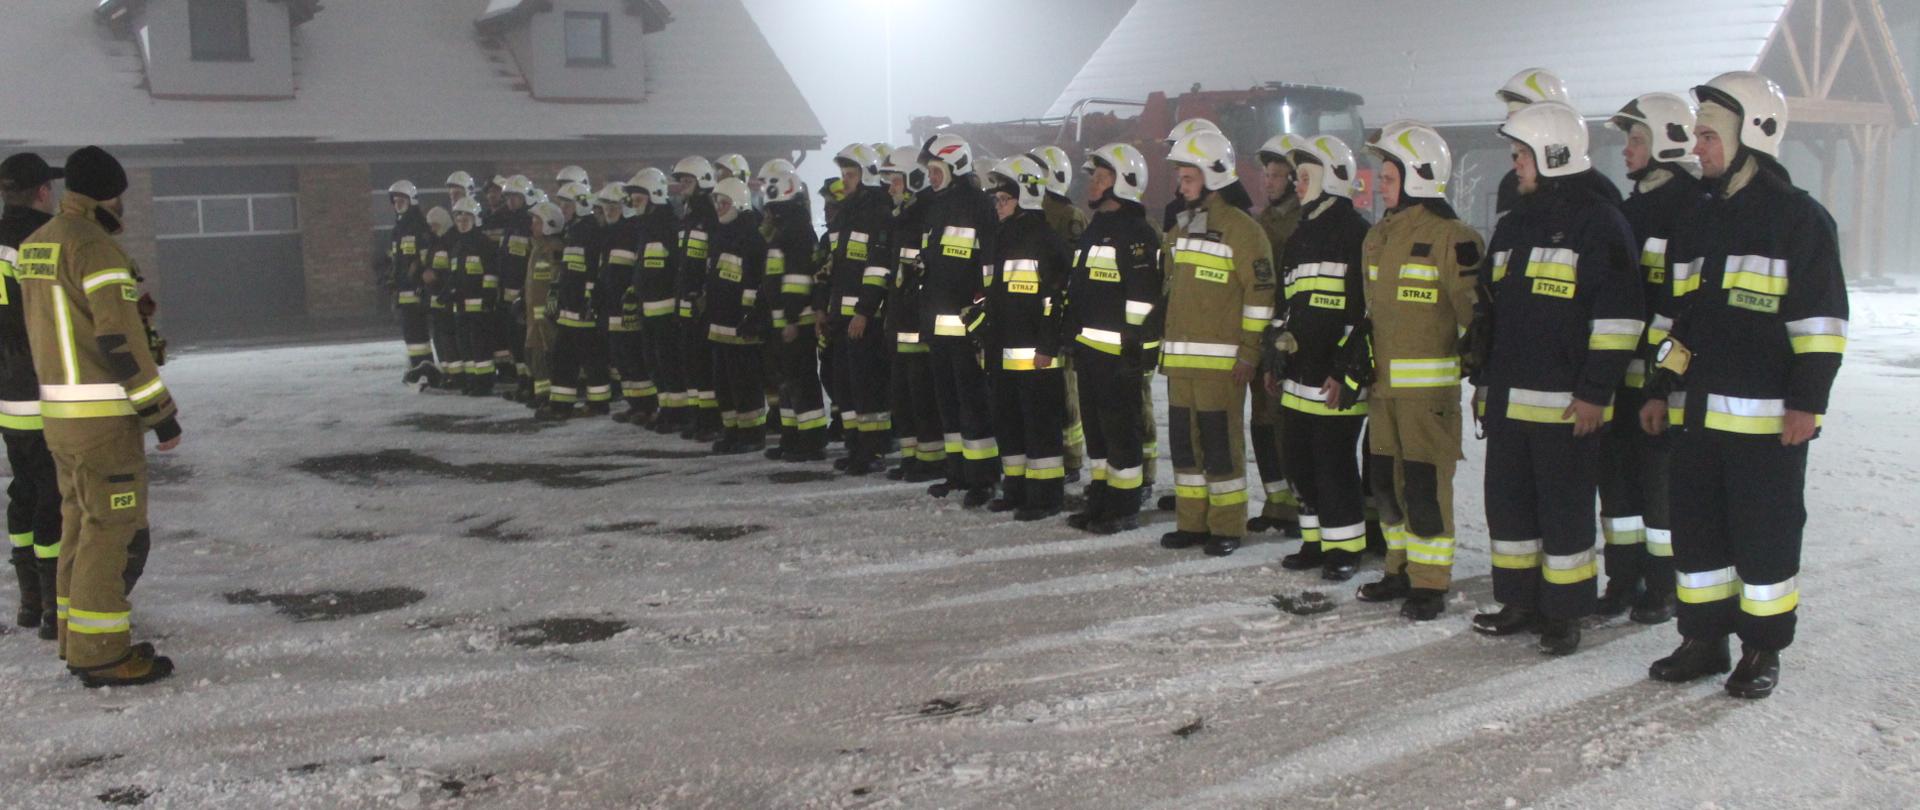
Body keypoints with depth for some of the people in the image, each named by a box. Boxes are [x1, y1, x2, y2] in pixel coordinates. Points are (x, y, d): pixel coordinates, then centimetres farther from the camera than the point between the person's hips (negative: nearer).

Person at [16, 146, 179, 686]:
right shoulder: (94, 246, -16)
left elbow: (46, 327, 18)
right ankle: (100, 654, 2)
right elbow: (122, 340, -20)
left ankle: (78, 640, 24)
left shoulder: (33, 246, 12)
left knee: (81, 522, 17)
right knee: (115, 529, -3)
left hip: (57, 412, 9)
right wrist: (161, 413, -16)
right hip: (103, 417, -9)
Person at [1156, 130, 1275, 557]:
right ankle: (1192, 521, 20)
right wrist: (1166, 346, 21)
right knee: (1183, 440, 10)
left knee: (1222, 443, -3)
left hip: (1221, 361, -8)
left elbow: (1261, 295, -10)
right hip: (1180, 359, 8)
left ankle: (1228, 526, 6)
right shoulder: (1179, 229, 18)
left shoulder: (1242, 229, -7)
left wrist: (1250, 353, -13)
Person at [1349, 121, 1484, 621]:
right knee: (1386, 480, 13)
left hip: (1429, 386, -8)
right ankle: (1401, 570, 26)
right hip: (1383, 384, 8)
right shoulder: (1379, 236, 14)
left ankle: (1431, 583, 5)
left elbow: (1476, 309, -12)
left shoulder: (1449, 237, -12)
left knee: (1425, 484, -5)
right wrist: (1355, 355, 18)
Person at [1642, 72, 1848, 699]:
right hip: (1697, 413, 7)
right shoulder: (1701, 221, 15)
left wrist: (1807, 399, -15)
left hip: (1766, 416, -7)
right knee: (1695, 529, 11)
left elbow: (1822, 320, -9)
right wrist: (1661, 388, 16)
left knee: (1765, 535, 2)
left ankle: (1763, 648, 14)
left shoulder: (1799, 218, -6)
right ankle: (1704, 639, 22)